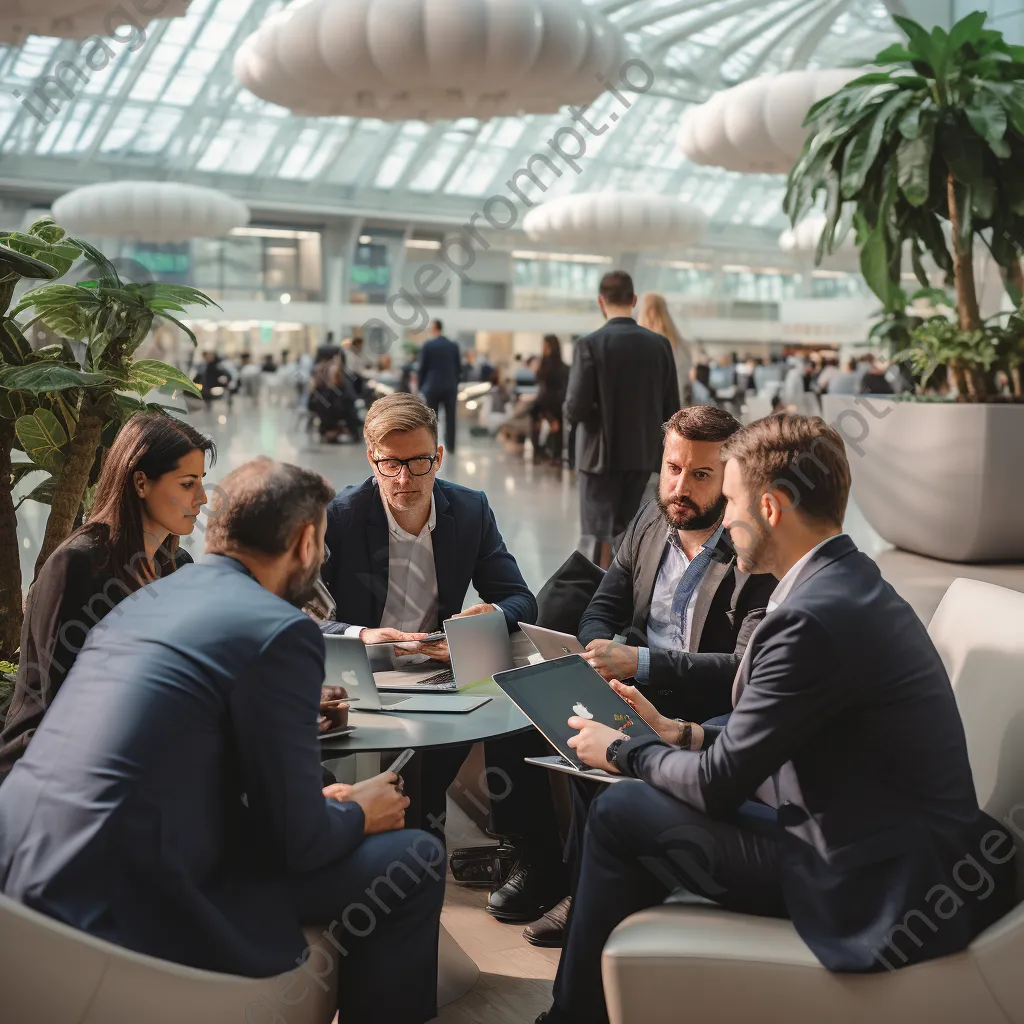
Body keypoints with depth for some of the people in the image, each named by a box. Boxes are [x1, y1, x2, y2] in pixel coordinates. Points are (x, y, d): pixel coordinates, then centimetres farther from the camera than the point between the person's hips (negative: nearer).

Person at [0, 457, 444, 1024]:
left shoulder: (145, 600, 13)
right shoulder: (282, 630, -11)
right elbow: (298, 840, -9)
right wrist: (359, 814, 12)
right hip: (126, 914, -9)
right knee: (416, 860, 3)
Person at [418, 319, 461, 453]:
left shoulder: (427, 346, -7)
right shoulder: (454, 346, 2)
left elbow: (422, 368, -5)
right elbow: (459, 369, 5)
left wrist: (421, 387, 3)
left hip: (432, 387, -2)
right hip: (450, 387, 3)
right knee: (450, 418, 9)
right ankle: (450, 447, 12)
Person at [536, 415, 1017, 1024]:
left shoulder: (813, 619, -24)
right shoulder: (850, 582, 7)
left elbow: (718, 785, -15)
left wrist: (622, 753, 2)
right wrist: (682, 735, 11)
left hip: (879, 893, -10)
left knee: (619, 812, -3)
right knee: (649, 797, 16)